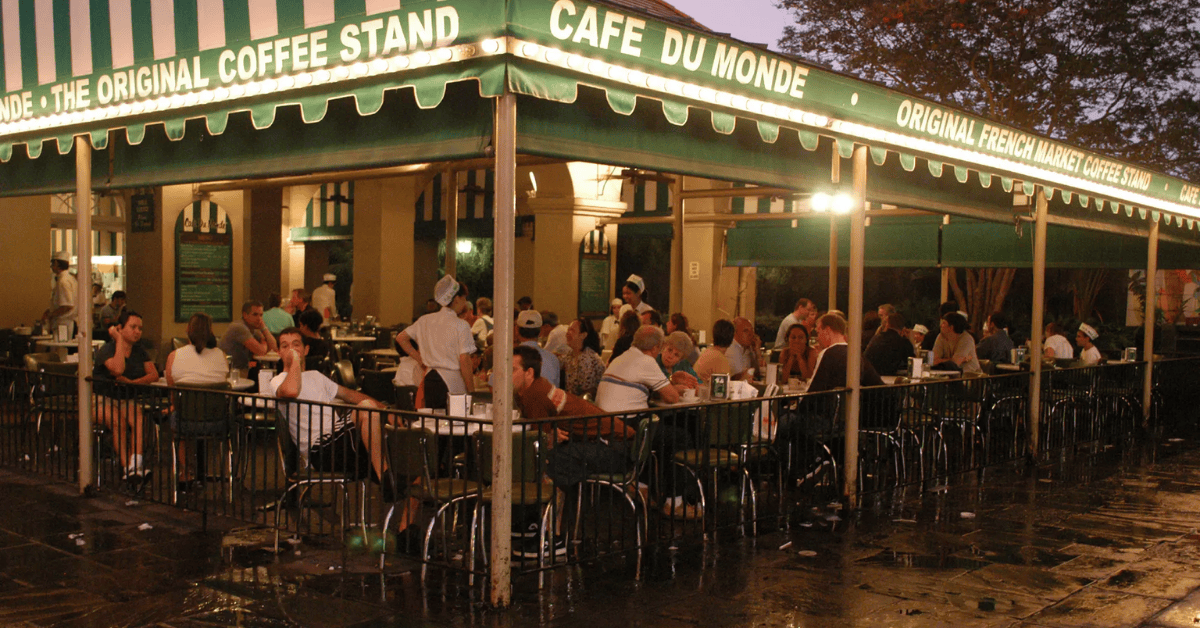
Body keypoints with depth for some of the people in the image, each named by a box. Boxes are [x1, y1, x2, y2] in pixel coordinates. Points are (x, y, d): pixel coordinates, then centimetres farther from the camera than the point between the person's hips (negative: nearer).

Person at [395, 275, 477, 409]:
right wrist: (471, 392, -8)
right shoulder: (461, 326, -11)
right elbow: (464, 361, -15)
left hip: (430, 379, 6)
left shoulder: (425, 320, 7)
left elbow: (401, 338, 16)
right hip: (453, 382, -6)